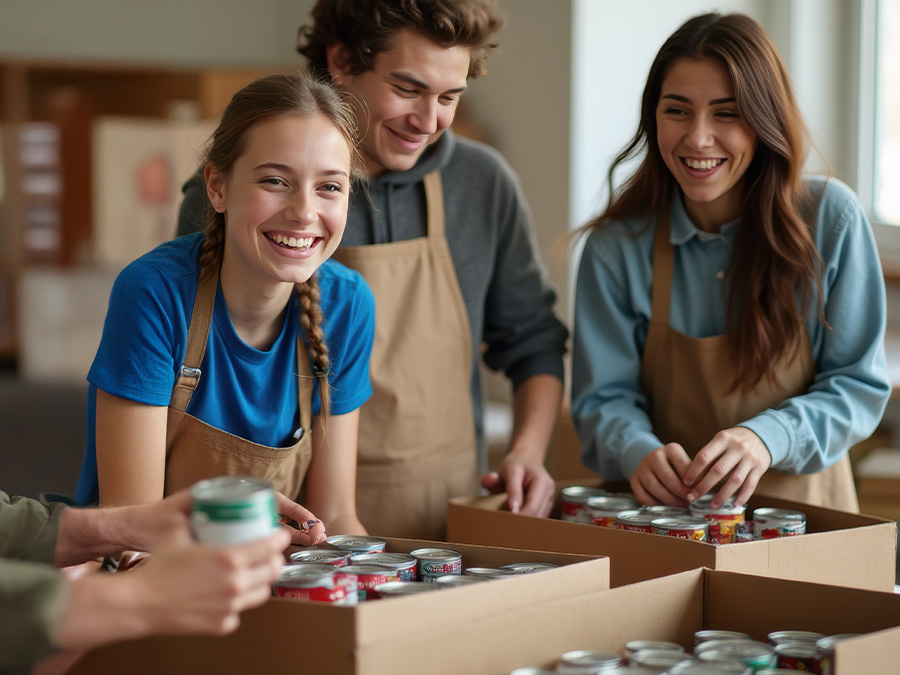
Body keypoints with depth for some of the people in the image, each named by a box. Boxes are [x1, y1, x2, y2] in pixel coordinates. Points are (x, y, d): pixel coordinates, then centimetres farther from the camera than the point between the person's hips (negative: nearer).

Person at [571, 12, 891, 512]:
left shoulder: (831, 219, -4)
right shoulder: (617, 245, -3)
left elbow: (860, 385, -2)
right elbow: (605, 398, 2)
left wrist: (768, 437, -21)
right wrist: (640, 452, -22)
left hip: (802, 521, -2)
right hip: (663, 521, 3)